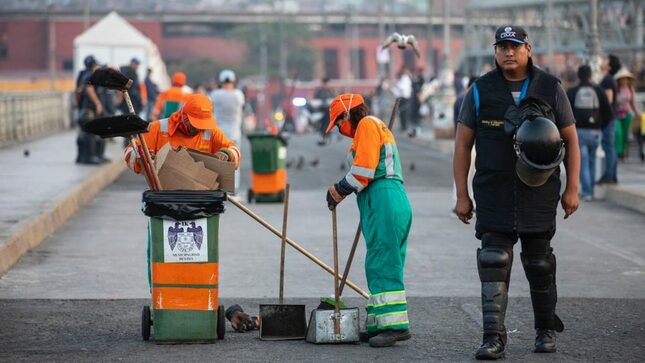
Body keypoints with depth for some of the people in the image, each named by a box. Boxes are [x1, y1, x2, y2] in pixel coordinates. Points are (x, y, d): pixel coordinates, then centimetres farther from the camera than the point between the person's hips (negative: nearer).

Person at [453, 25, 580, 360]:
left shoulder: (551, 89, 3)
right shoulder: (480, 91, 1)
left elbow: (571, 139, 6)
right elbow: (462, 144, 4)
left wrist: (572, 189, 1)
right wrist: (462, 195, 0)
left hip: (539, 194, 1)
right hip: (493, 196, -1)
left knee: (539, 263, 10)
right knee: (494, 263, -9)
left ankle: (546, 329, 27)